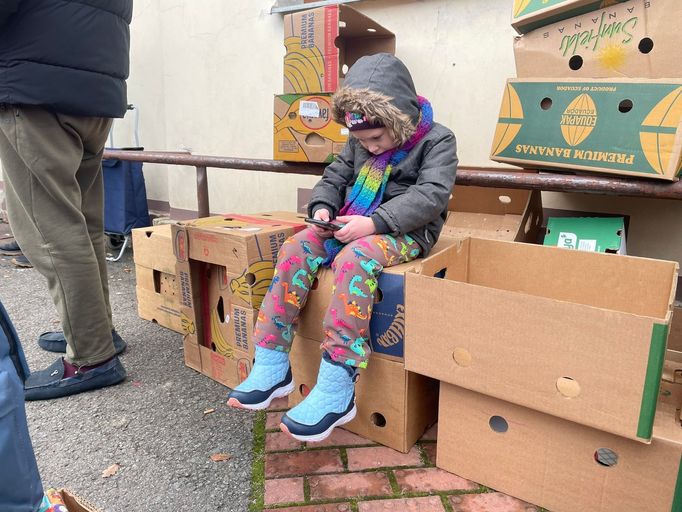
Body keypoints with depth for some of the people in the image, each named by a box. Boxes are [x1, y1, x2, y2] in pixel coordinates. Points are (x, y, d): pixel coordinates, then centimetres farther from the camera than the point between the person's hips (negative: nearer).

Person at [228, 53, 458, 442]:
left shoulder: (436, 140, -5)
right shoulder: (358, 144, 13)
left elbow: (430, 196, -17)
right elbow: (334, 179, 18)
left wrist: (375, 222, -28)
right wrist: (322, 208, -6)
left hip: (405, 233, -6)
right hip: (352, 226, 6)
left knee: (354, 259, -37)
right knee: (295, 248, -20)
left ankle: (337, 388, -35)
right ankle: (272, 366, -17)